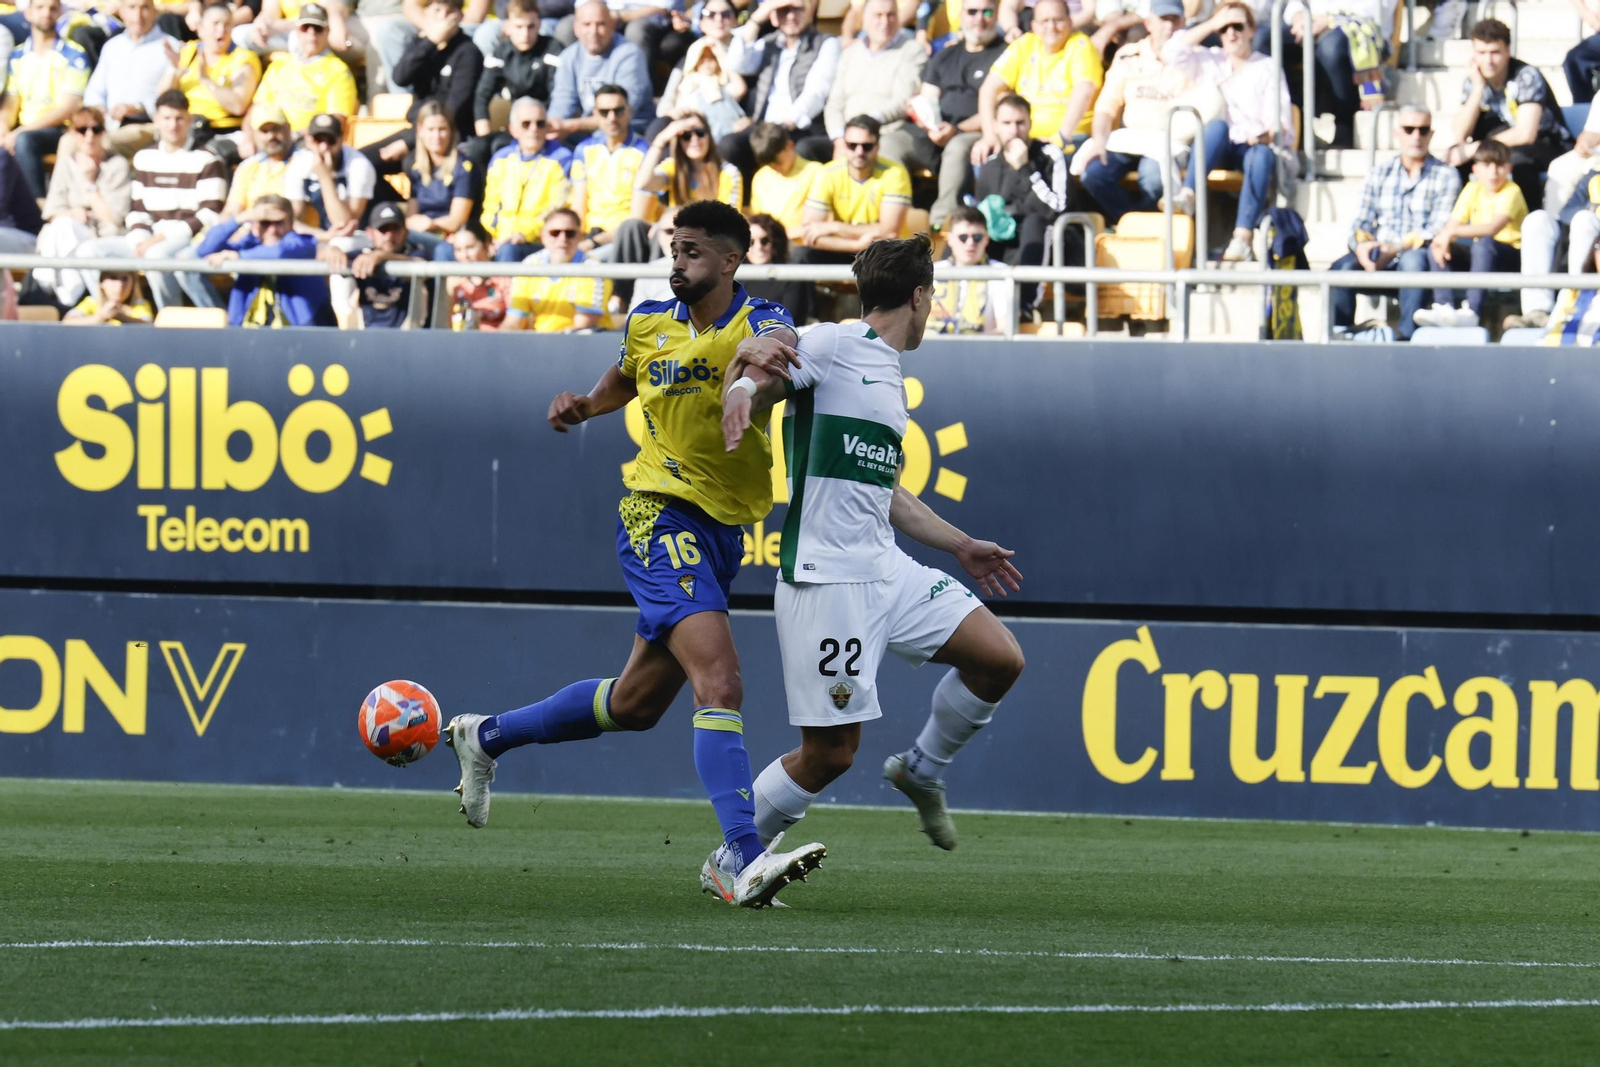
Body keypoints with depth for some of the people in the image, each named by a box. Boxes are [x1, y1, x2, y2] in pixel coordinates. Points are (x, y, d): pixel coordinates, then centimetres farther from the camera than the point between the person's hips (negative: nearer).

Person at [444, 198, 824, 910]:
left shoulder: (759, 321, -5)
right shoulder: (649, 324, 2)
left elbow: (777, 345, -31)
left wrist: (755, 351, -53)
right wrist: (584, 406, 5)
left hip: (723, 531, 3)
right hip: (660, 513, -3)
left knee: (637, 702, 16)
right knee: (719, 682, -22)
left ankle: (485, 738, 38)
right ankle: (745, 862, -31)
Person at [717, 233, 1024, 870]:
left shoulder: (890, 377, 22)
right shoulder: (832, 347, -5)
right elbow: (755, 381, -17)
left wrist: (961, 547, 34)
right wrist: (743, 395, -41)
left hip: (886, 570, 8)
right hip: (825, 576, -8)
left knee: (1001, 660, -3)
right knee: (829, 752, -8)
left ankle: (922, 770, 20)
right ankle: (731, 860, 11)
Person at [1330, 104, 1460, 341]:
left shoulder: (1446, 176, 4)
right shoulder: (1379, 175, 16)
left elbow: (1440, 229, -6)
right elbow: (1361, 223, 8)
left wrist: (1396, 248, -19)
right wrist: (1361, 246, -17)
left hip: (1418, 255, -3)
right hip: (1378, 259, 3)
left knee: (1413, 260, -38)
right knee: (1343, 267, -28)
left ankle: (1407, 337, -42)